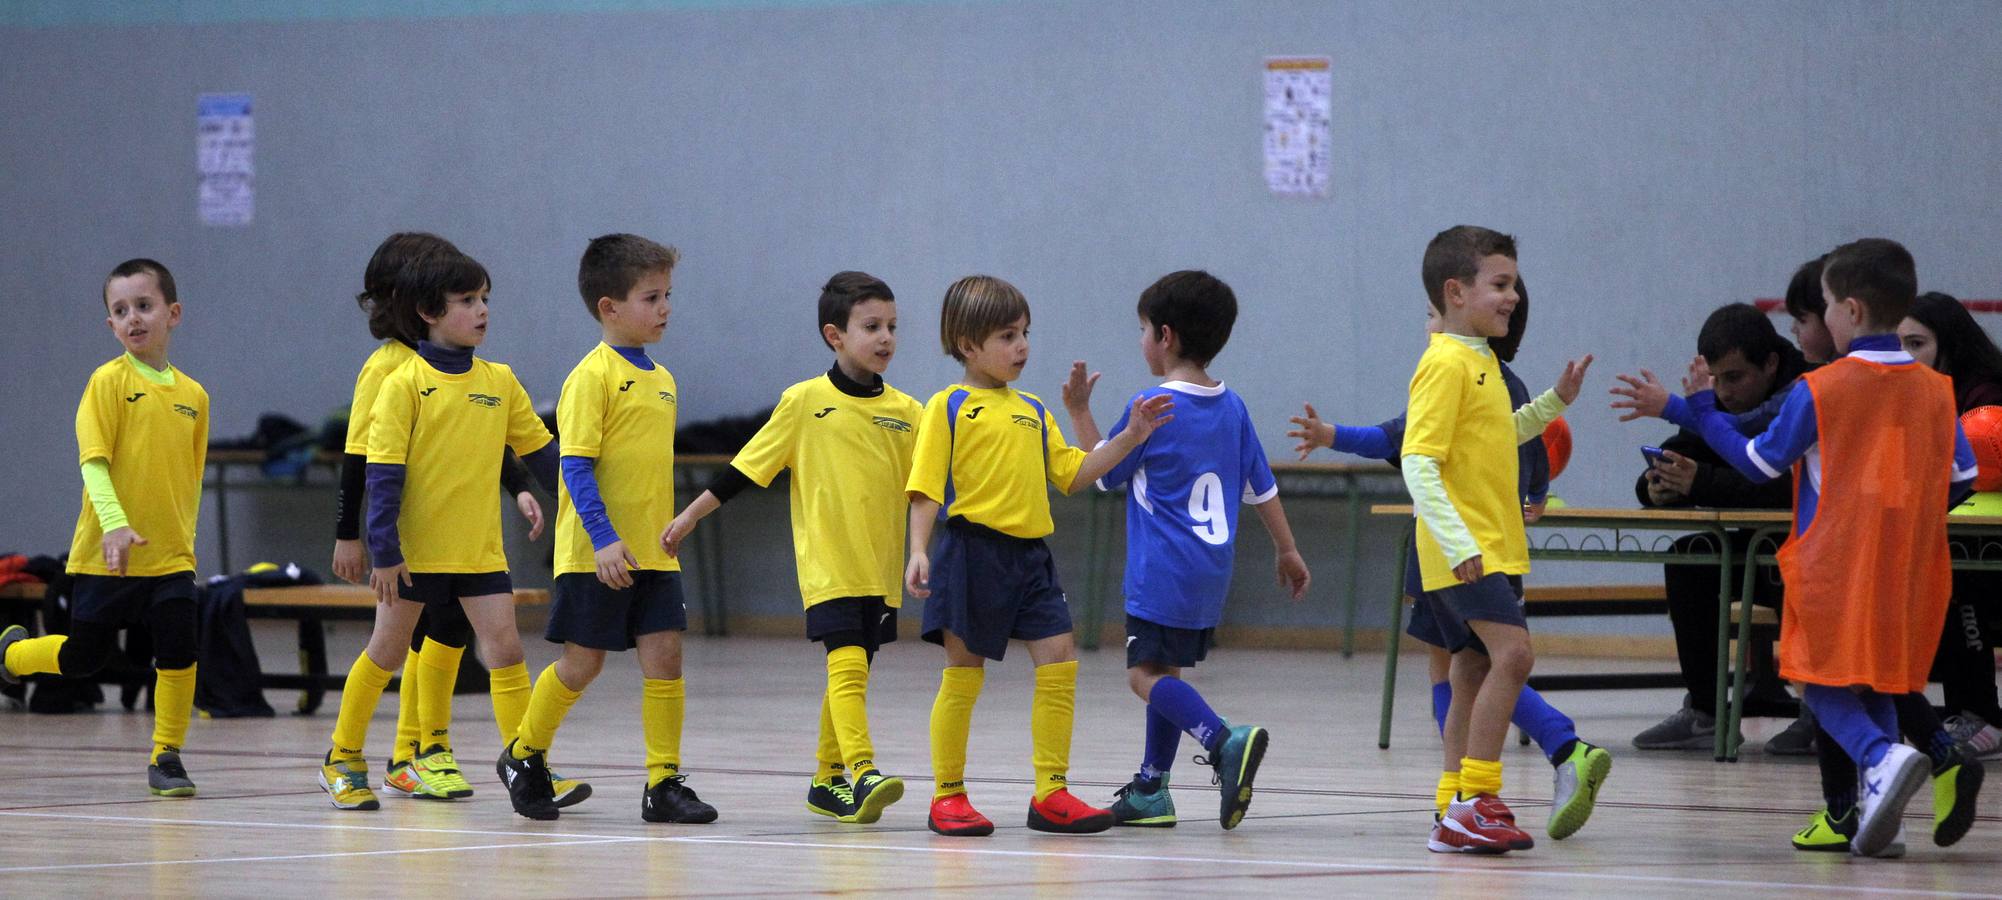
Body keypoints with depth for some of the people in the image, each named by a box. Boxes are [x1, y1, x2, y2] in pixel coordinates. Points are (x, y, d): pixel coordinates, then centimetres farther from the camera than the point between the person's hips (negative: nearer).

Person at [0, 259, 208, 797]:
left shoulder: (192, 395, 6)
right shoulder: (109, 382, -8)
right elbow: (93, 461, -17)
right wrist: (115, 523, -30)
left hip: (169, 556, 3)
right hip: (106, 554, -3)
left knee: (179, 651, -11)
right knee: (85, 657, 10)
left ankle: (166, 758, 4)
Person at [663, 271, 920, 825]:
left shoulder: (905, 412, 5)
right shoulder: (805, 402, -4)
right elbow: (746, 467, 2)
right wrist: (689, 517, 4)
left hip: (880, 569, 4)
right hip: (826, 565, -4)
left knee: (849, 672, 12)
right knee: (848, 662, -20)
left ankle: (826, 780, 25)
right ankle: (863, 774, -30)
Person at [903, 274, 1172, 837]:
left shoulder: (1033, 411, 17)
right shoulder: (949, 407, -1)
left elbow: (1073, 474, 17)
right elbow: (926, 488, -5)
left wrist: (1129, 438, 8)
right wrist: (918, 552, -16)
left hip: (1029, 555, 6)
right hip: (973, 550, -6)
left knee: (1059, 660, -3)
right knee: (964, 672, -1)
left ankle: (1051, 793, 3)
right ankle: (947, 796, 9)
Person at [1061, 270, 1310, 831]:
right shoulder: (1232, 408, 9)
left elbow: (1102, 473, 1)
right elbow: (1262, 488, 14)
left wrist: (1079, 412, 11)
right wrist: (1288, 551, 24)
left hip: (1161, 575, -8)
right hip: (1211, 572, 8)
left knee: (1146, 674, -10)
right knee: (1165, 671, 16)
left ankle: (1225, 742, -32)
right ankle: (1151, 790, 19)